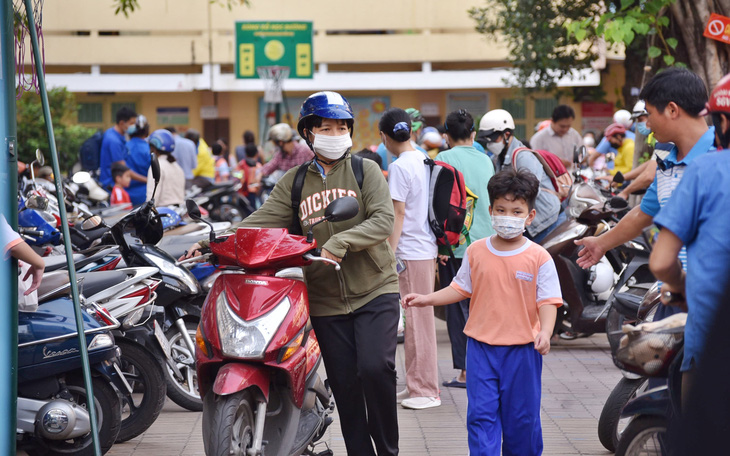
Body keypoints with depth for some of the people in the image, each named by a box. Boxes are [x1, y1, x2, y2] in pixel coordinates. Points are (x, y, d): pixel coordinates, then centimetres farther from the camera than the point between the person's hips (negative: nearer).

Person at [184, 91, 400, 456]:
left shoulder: (365, 170, 3)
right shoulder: (294, 182, 11)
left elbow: (383, 220, -10)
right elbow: (260, 222, 2)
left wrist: (340, 241, -25)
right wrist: (211, 241, -12)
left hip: (374, 291, -3)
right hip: (326, 302, 3)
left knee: (375, 368, -18)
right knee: (345, 386, 3)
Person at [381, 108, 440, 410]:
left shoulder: (399, 167, -14)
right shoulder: (424, 161, 11)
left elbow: (398, 213, -16)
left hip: (410, 252, -8)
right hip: (428, 249, 9)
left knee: (415, 320, -2)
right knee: (418, 319, 14)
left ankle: (424, 390, 3)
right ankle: (418, 385, 22)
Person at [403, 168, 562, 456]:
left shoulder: (538, 257, -6)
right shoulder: (476, 252, 2)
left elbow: (547, 301, -8)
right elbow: (461, 288, 13)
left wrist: (545, 332, -24)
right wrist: (427, 299, 4)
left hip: (522, 349, -2)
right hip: (481, 346, 2)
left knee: (522, 416, 9)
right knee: (481, 413, -2)